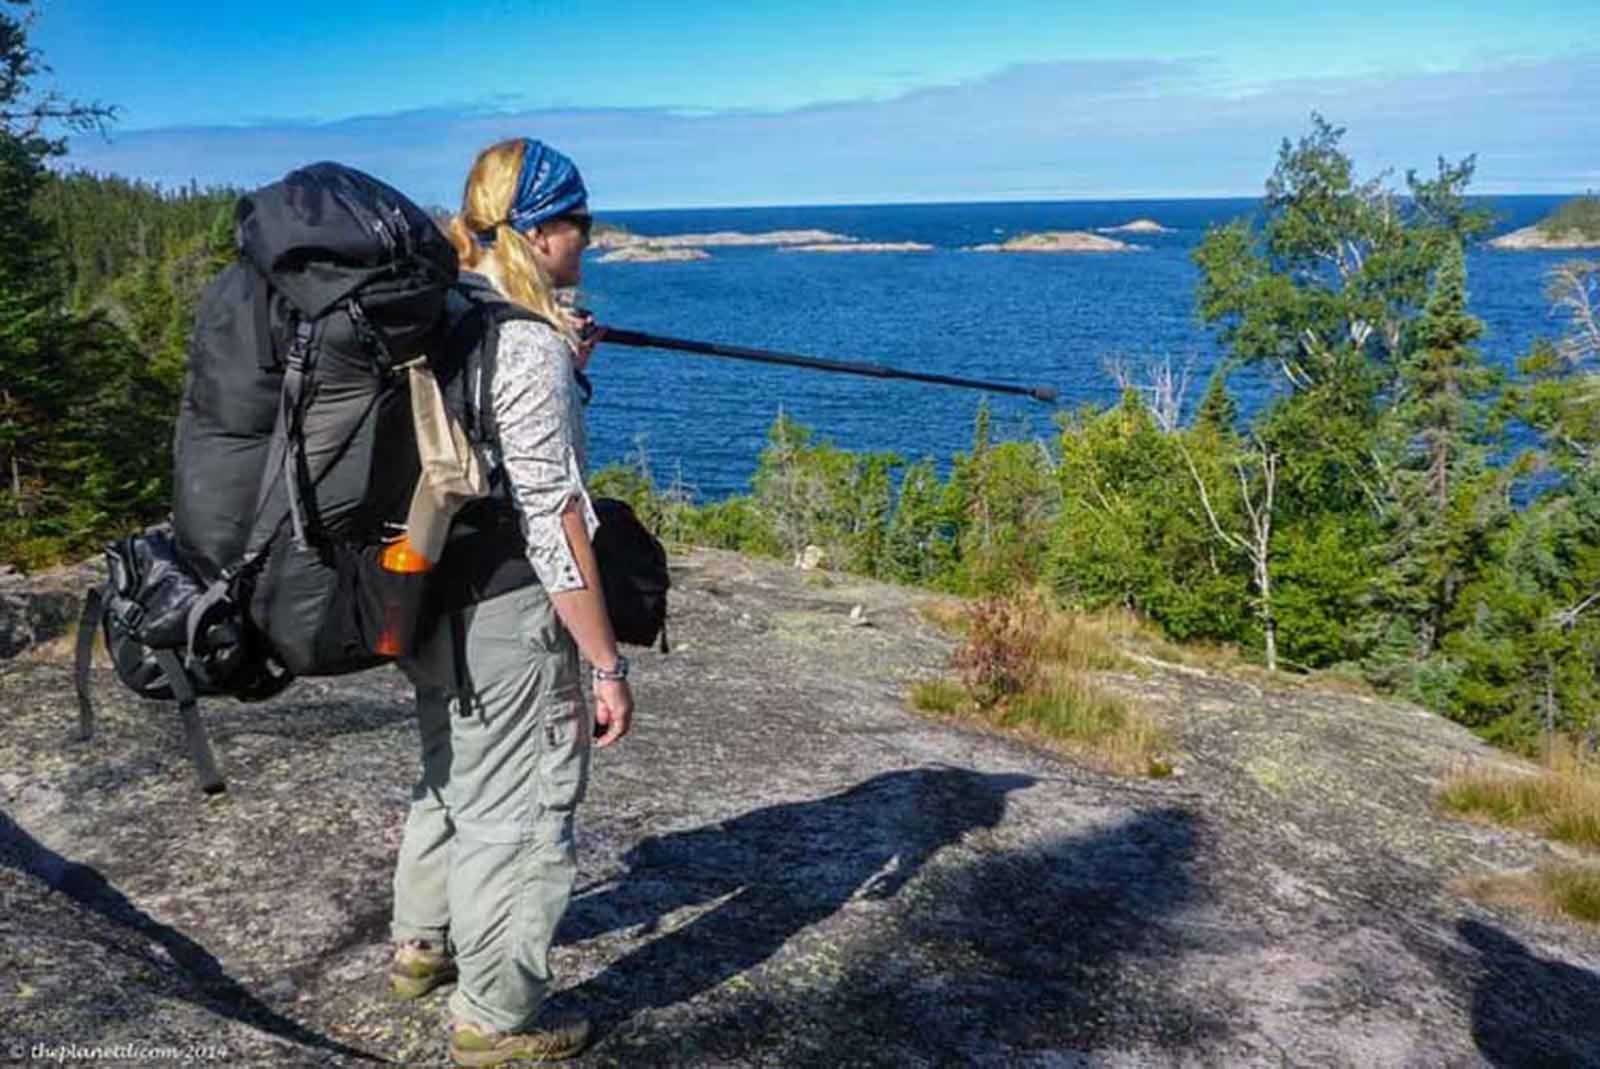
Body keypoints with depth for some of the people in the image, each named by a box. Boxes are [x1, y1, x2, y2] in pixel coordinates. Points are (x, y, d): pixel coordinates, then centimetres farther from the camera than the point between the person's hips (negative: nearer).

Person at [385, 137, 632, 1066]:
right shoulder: (526, 344, -20)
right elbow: (555, 520, -23)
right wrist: (608, 664, -18)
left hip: (428, 601, 9)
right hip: (505, 615, -9)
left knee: (455, 771, 27)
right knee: (520, 807, 6)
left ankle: (424, 944, 46)